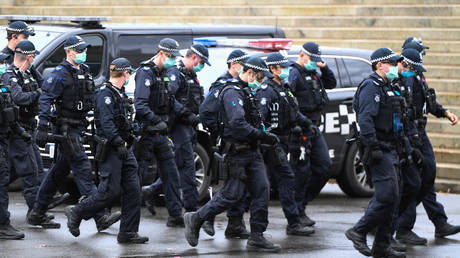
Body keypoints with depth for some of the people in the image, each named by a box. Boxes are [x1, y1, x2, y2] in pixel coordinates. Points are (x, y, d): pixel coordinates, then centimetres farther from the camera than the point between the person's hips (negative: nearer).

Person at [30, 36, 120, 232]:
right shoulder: (60, 74, -12)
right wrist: (43, 127, -25)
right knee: (82, 168, -12)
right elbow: (45, 99, -17)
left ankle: (37, 212, 26)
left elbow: (91, 100, 24)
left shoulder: (85, 72, 14)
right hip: (65, 129, -9)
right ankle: (100, 217, -16)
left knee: (59, 170, 15)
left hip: (78, 127, 9)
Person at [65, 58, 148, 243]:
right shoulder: (105, 93, -13)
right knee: (111, 191, -9)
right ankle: (76, 213, 7)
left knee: (133, 189, 3)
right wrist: (119, 143, -28)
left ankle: (128, 232, 5)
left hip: (124, 149, 9)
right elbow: (106, 122, -23)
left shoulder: (120, 93, 17)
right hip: (110, 149, -9)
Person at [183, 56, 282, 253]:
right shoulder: (232, 93, -14)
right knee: (232, 195, -6)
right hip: (238, 153, -9)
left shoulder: (247, 92, 18)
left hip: (252, 152, 9)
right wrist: (264, 137, -22)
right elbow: (237, 125, -25)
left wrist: (263, 135, 11)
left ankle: (257, 238, 2)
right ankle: (195, 220, 10)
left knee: (262, 191, 0)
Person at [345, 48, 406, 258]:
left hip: (390, 150, 10)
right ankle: (358, 232, -6)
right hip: (379, 152, -10)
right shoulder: (371, 87, -11)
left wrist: (401, 145, 23)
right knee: (388, 196, -16)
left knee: (391, 198, 8)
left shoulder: (386, 88, 21)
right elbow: (365, 120, -22)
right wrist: (373, 147, -27)